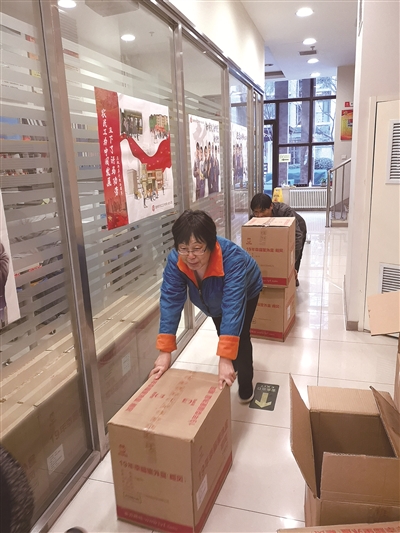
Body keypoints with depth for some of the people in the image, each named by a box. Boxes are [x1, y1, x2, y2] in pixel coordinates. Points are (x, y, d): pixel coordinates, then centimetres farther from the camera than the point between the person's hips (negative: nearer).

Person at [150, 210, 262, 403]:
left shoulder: (232, 257, -47)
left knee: (240, 336, -9)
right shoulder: (175, 259, -35)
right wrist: (165, 352, -39)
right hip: (215, 298, 4)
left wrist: (225, 359, -55)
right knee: (223, 335, 20)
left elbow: (233, 306, -51)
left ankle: (245, 386, 19)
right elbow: (170, 300, -35)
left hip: (245, 293, -4)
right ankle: (233, 369, 50)